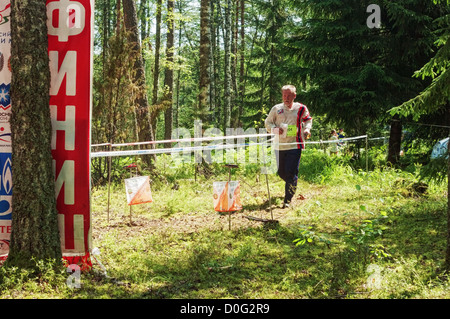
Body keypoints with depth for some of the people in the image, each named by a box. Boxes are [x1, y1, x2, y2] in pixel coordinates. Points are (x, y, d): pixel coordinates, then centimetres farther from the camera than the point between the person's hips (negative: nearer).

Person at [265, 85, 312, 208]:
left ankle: (288, 200, -3)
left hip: (295, 145, -3)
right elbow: (267, 123, 10)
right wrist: (275, 129, -10)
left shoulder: (301, 109, 4)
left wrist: (307, 129, -1)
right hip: (280, 146, 3)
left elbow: (308, 120, 19)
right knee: (281, 172, 10)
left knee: (291, 173, -9)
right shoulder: (276, 109, 6)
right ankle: (292, 185, 42)